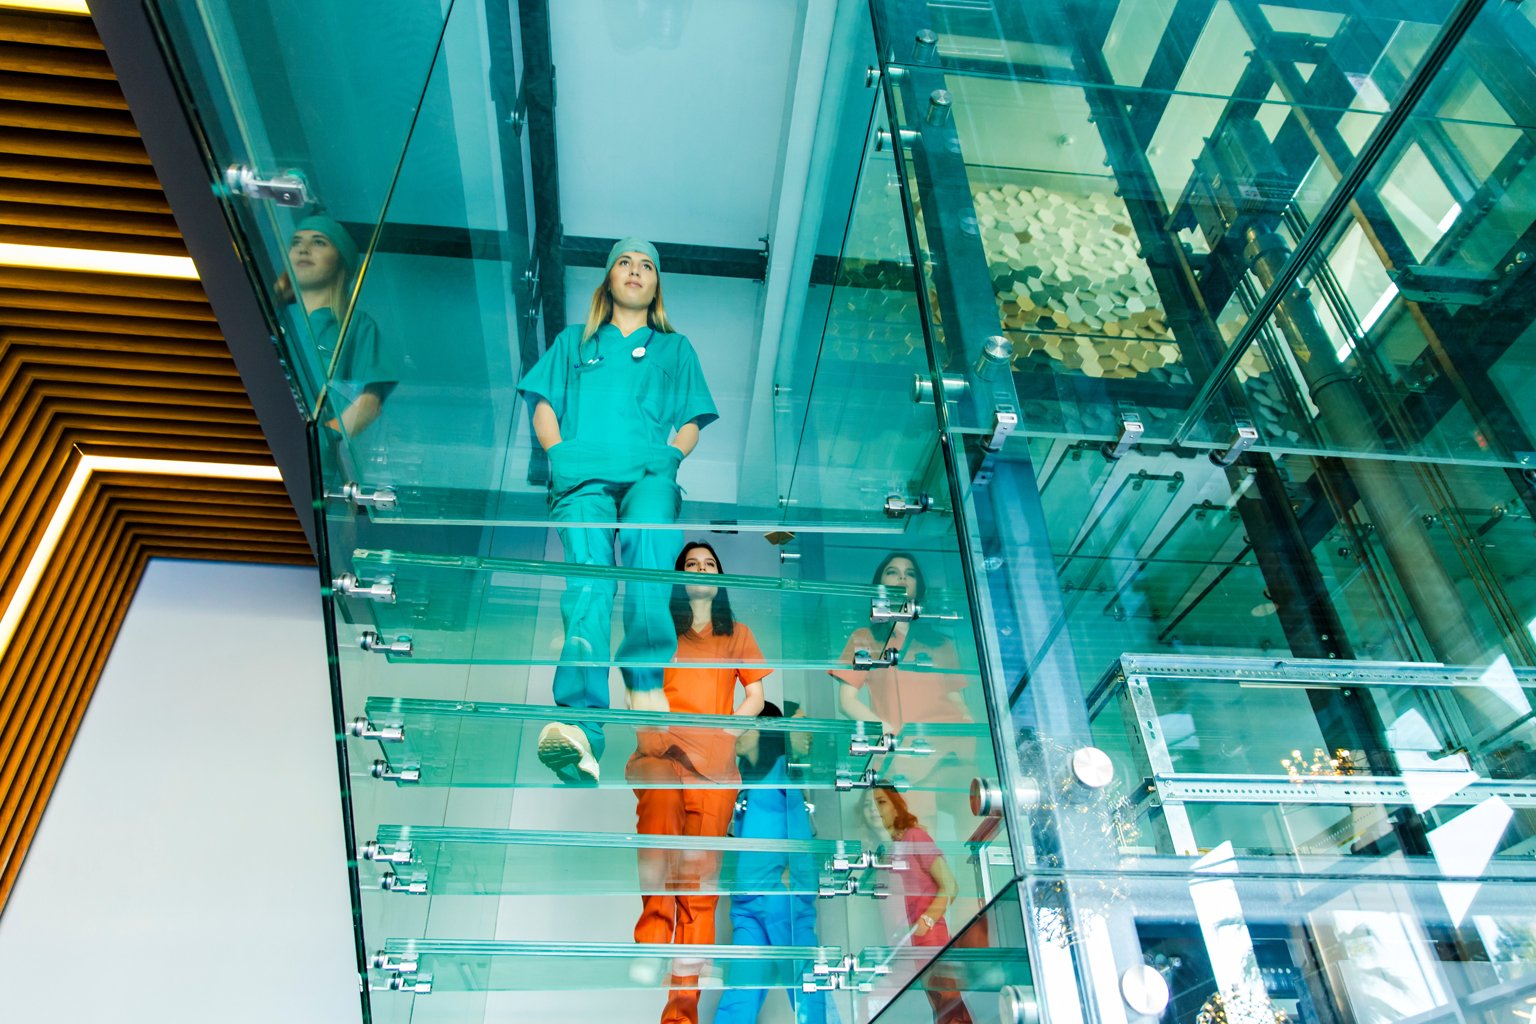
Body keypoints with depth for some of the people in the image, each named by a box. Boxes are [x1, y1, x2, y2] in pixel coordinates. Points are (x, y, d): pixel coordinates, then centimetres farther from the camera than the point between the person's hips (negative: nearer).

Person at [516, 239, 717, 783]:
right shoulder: (574, 340, 31)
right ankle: (581, 727, -45)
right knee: (588, 569, -29)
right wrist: (561, 453, 2)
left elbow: (691, 422, 20)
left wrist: (669, 456, 0)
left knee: (647, 530, -39)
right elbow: (543, 407, 22)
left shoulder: (676, 348, 30)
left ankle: (645, 681, -38)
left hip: (650, 473, 0)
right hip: (583, 476, 0)